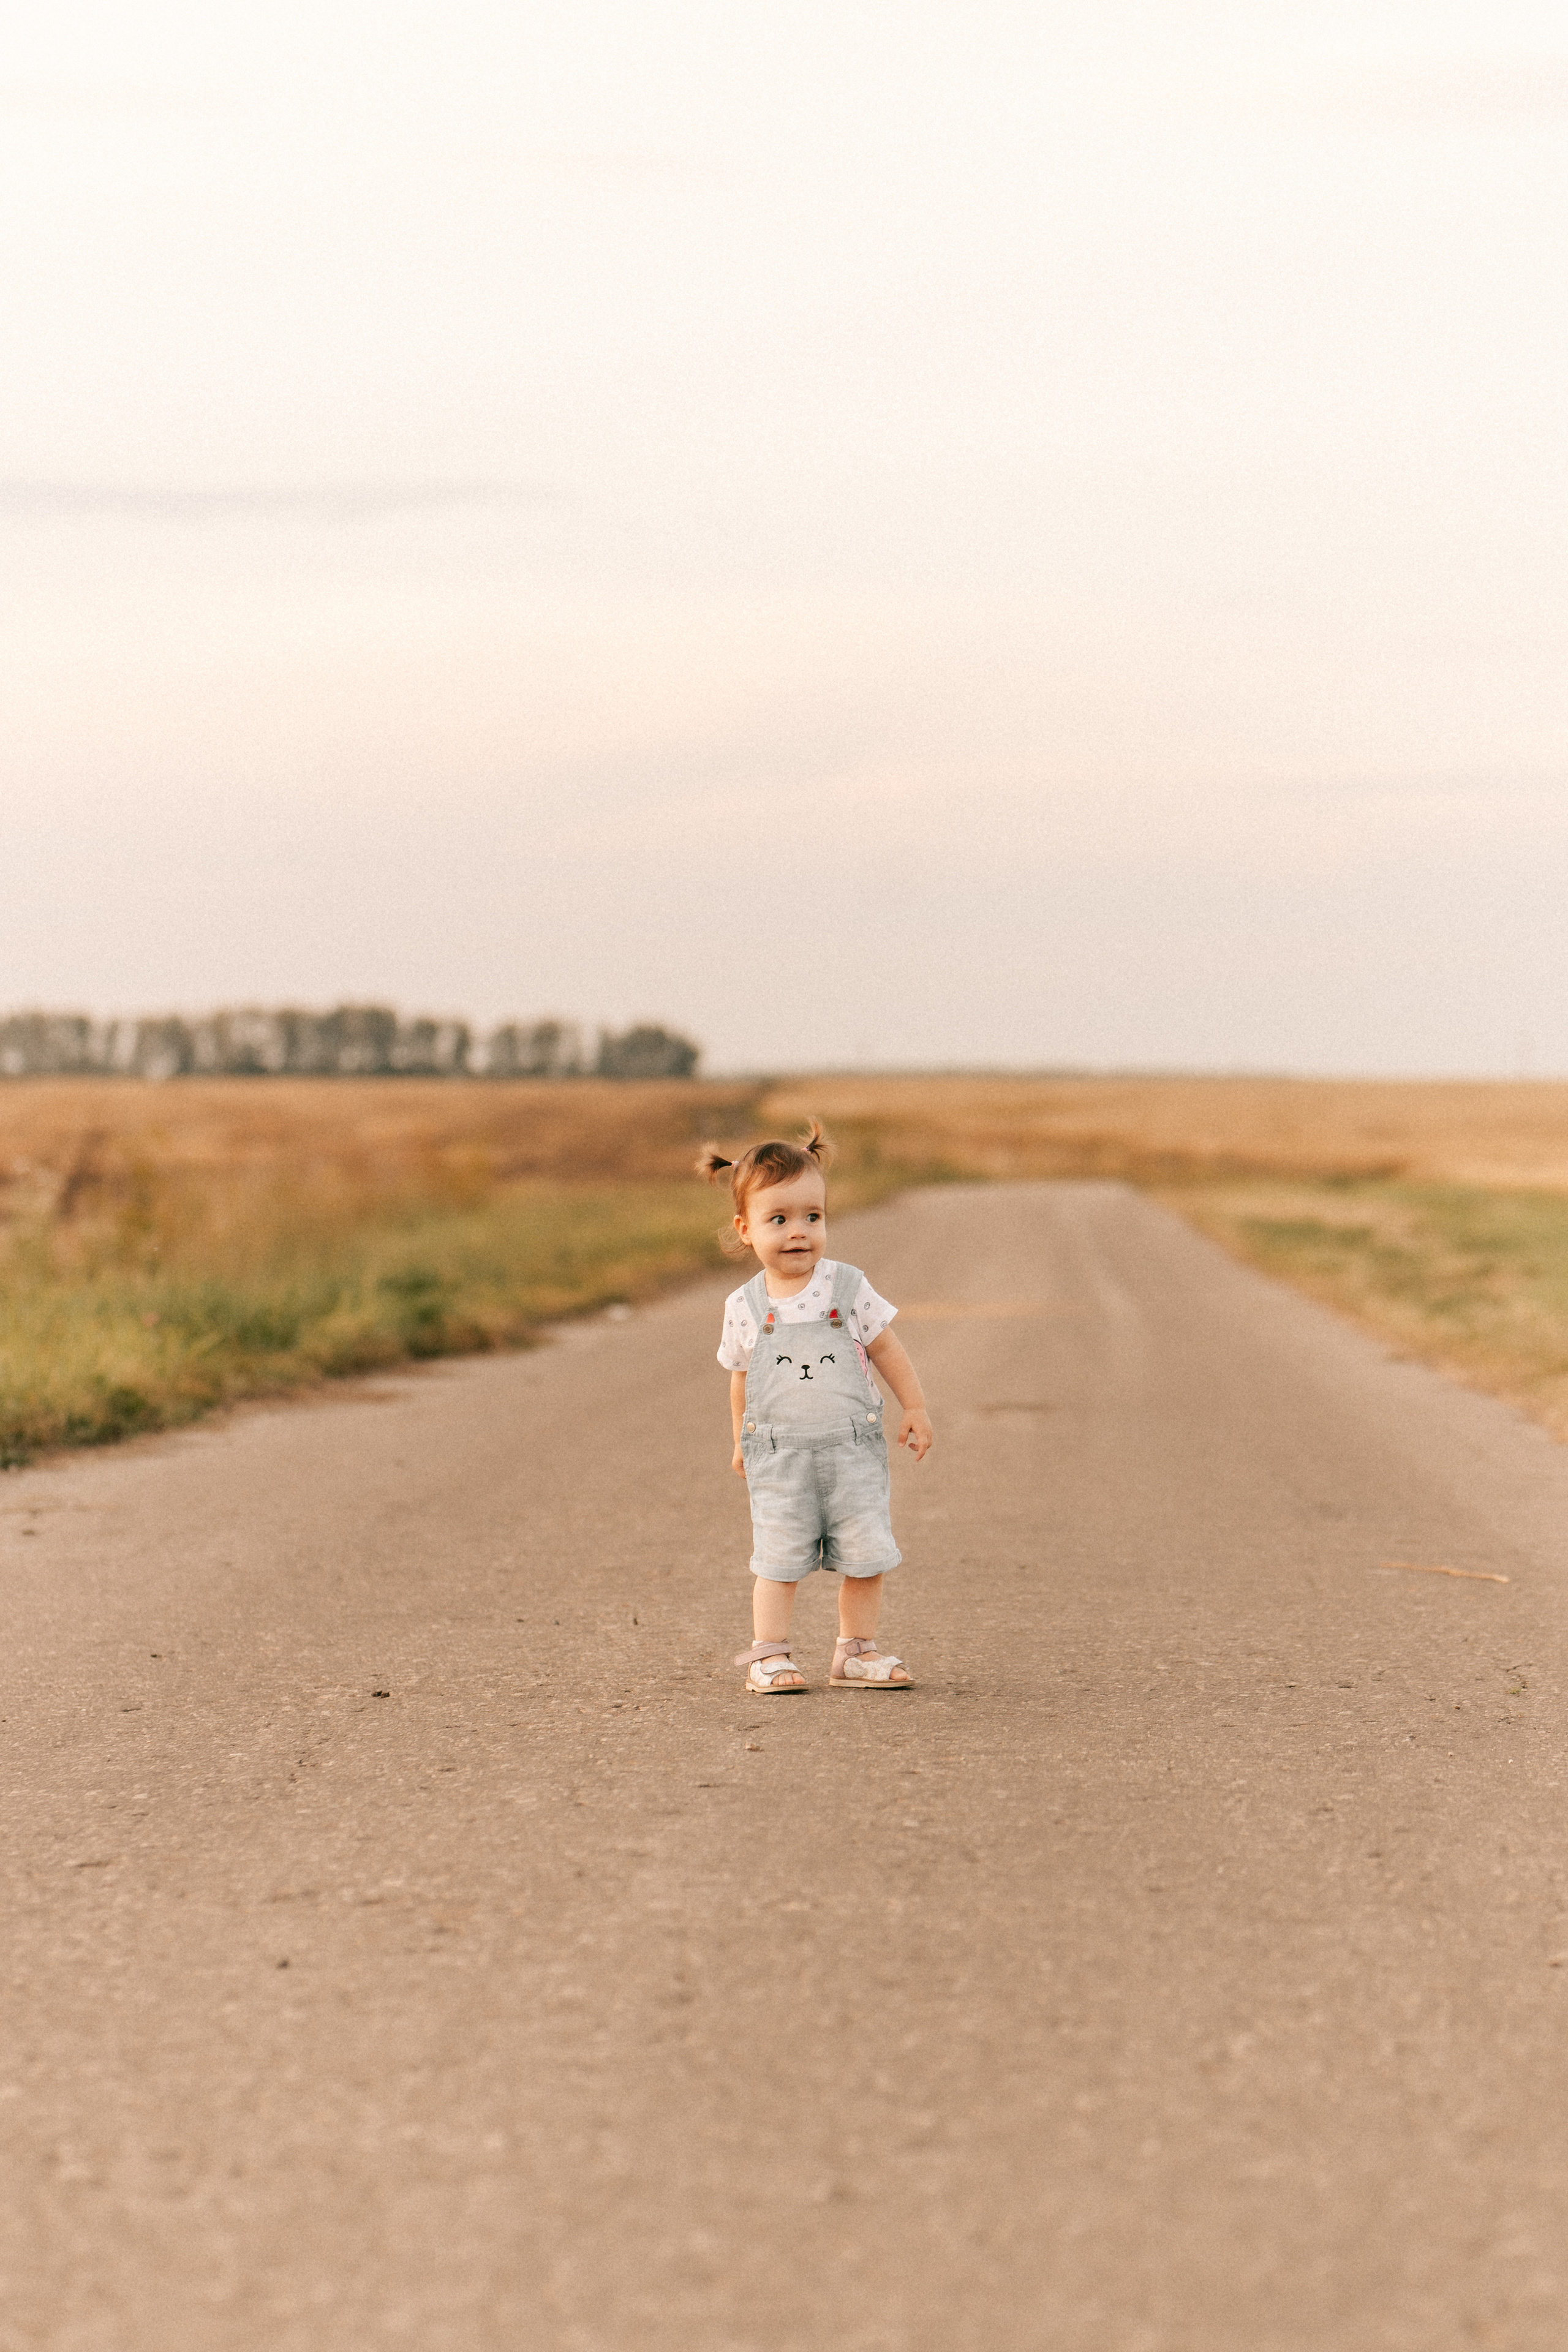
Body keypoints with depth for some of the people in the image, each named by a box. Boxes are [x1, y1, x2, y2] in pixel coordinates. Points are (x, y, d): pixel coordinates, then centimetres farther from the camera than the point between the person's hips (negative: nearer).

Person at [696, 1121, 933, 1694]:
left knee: (865, 1555, 2)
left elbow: (886, 1349, 7)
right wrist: (742, 1442, 17)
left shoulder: (848, 1289, -2)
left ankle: (856, 1651, 16)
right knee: (779, 1558, -3)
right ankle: (768, 1654, 8)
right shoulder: (746, 1308, 0)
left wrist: (914, 1409, 6)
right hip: (779, 1460, -1)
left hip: (853, 1450, 1)